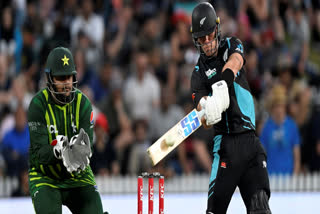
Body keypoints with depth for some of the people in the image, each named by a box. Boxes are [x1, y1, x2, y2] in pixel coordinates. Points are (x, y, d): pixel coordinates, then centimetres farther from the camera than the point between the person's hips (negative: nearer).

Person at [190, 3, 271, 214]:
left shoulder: (232, 46, 12)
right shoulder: (199, 73, 9)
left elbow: (235, 62, -13)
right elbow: (201, 103, -9)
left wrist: (223, 84, -34)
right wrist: (206, 112, -35)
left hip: (251, 140, 1)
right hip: (226, 143, -1)